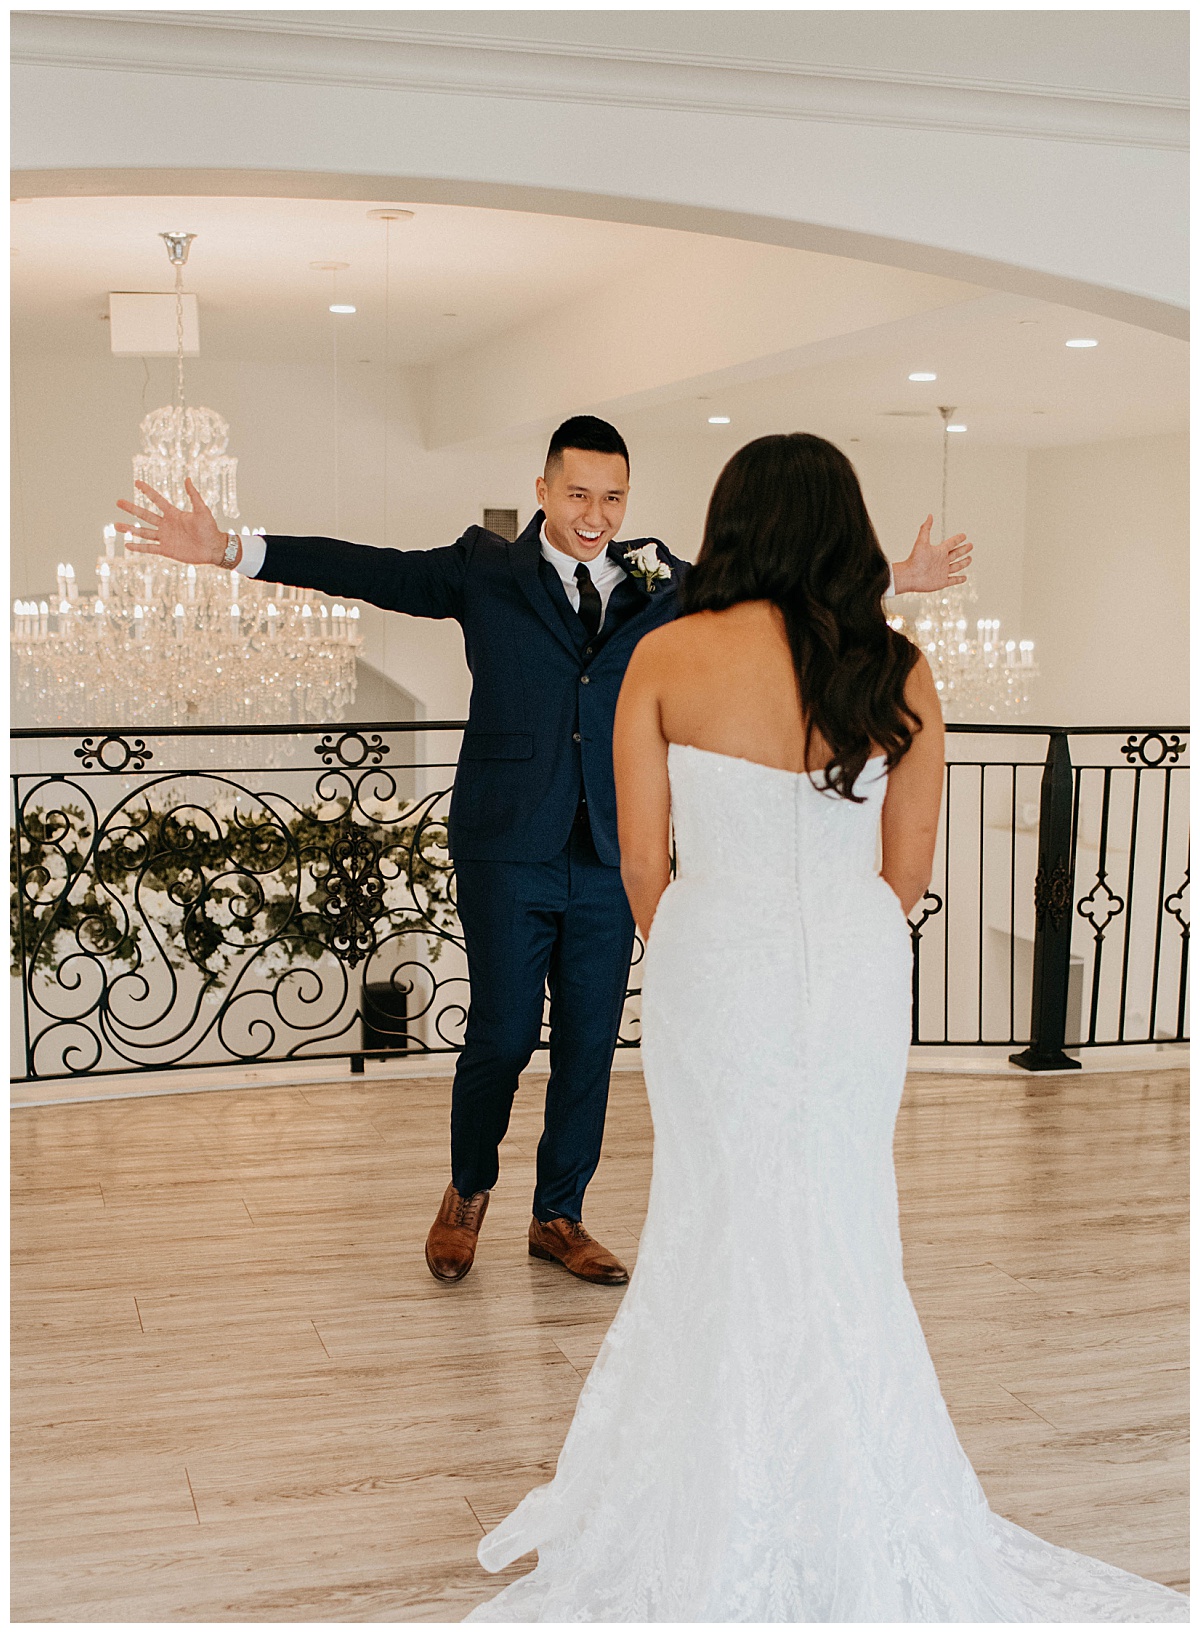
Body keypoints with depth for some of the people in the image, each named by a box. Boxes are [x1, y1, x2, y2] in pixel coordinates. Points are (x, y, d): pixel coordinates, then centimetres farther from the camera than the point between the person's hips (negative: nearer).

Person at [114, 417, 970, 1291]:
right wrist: (231, 549, -16)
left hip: (611, 852, 3)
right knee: (504, 1032, 0)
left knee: (591, 1041, 8)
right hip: (509, 850, -3)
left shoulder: (662, 583, 9)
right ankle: (469, 1189, 28)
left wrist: (893, 580, 17)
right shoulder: (486, 573, 0)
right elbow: (368, 570, -7)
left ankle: (559, 1217, 26)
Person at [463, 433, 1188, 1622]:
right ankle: (855, 1521, 27)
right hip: (859, 970, 2)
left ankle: (718, 1533, 25)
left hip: (716, 959, -2)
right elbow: (909, 869, 3)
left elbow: (642, 863, -5)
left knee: (718, 1228, 12)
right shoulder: (899, 671, -2)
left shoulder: (668, 657, -7)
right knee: (841, 1231, 15)